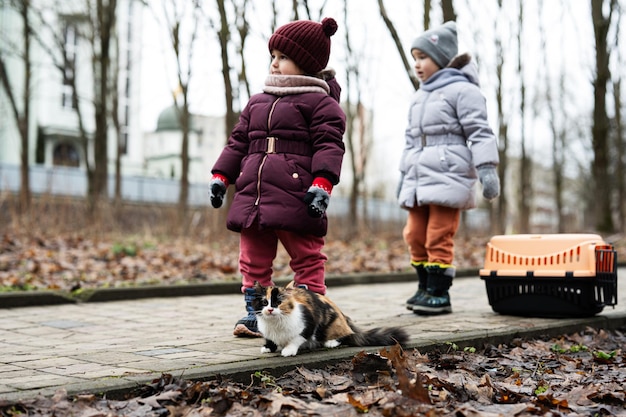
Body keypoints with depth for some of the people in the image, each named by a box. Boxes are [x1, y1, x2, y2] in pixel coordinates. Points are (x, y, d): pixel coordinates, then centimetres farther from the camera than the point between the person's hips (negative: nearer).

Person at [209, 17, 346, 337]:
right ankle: (254, 313, 20)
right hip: (252, 197, 7)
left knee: (306, 259, 4)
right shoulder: (257, 103, 19)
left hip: (296, 199, -6)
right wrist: (220, 176, 13)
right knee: (253, 260, 11)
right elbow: (238, 142, 21)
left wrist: (322, 184, -22)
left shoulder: (320, 103, -2)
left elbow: (329, 146, -11)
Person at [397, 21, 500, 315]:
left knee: (439, 237, -7)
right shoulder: (418, 98, 21)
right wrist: (404, 174, 24)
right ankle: (425, 288, 19)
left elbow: (480, 133, -10)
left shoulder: (462, 90, -4)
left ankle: (439, 294, 1)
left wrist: (486, 169, -18)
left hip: (448, 177, -8)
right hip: (417, 180, 8)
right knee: (415, 236, 8)